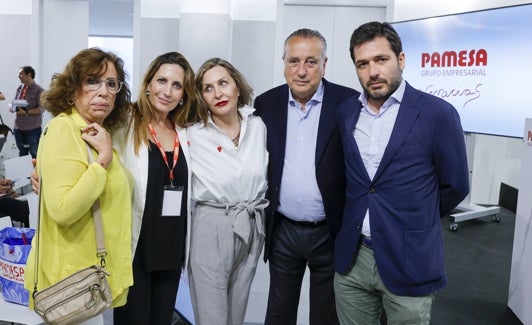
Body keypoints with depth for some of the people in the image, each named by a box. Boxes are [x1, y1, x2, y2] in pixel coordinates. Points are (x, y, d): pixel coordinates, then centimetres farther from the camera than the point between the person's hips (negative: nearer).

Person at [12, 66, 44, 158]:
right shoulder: (19, 88, 9)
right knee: (22, 153, 16)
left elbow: (41, 109, -13)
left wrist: (26, 112, -22)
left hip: (33, 128, -6)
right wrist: (12, 107, -8)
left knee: (35, 154, 1)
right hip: (18, 127, 6)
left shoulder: (39, 90, -8)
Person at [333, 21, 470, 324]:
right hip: (352, 257, 4)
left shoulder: (438, 113, -10)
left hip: (409, 262, -3)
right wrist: (361, 216, 10)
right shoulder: (345, 111, 3)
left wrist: (415, 223, 10)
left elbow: (455, 186, -1)